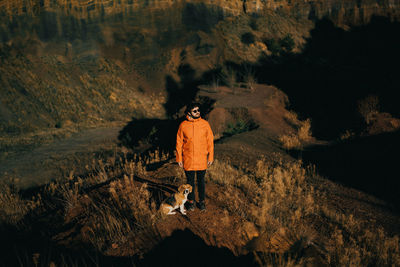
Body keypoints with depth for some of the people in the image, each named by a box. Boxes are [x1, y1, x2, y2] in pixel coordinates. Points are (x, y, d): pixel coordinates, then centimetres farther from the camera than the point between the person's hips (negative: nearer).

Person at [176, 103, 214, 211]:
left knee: (201, 180, 11)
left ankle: (202, 201, 25)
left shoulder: (205, 124, -3)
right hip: (188, 159, 0)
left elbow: (210, 141, 1)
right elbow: (179, 143, 2)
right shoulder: (183, 125, -4)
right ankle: (191, 201, 26)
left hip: (201, 159, 0)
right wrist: (179, 158, -1)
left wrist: (210, 157, -1)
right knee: (190, 181, 11)